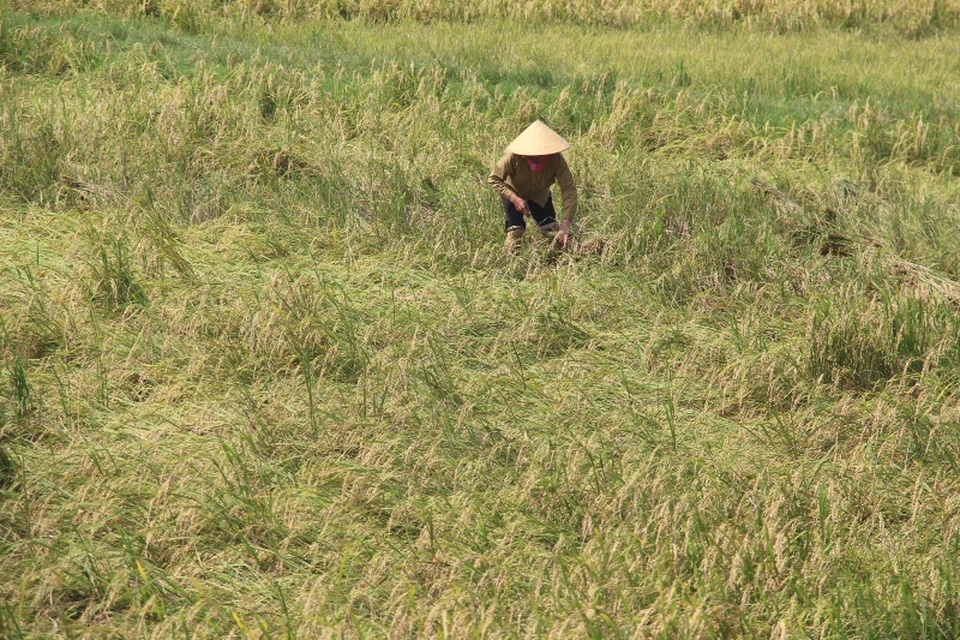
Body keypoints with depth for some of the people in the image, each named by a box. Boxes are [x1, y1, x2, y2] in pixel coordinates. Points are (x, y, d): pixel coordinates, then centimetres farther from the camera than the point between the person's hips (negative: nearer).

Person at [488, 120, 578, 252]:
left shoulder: (556, 160, -36)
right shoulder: (513, 157, -39)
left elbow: (569, 190, -37)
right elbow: (494, 179, -27)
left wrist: (565, 224, -47)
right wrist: (514, 199, -39)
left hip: (539, 195, 2)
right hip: (513, 193, -2)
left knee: (552, 232, 0)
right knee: (515, 233, -15)